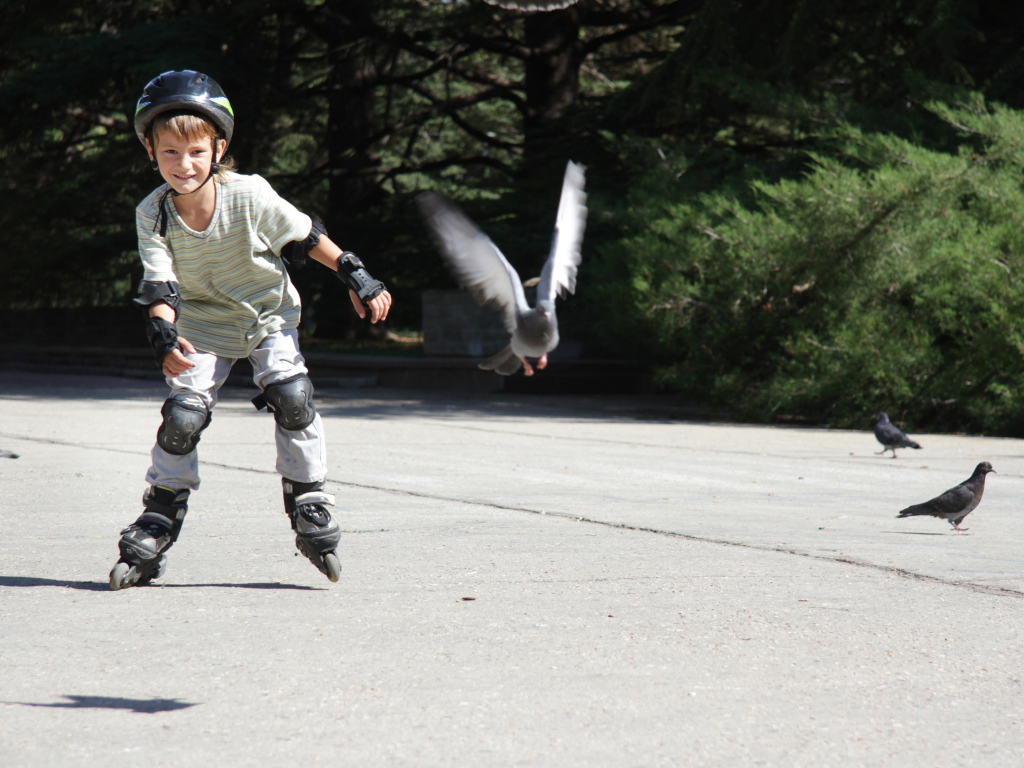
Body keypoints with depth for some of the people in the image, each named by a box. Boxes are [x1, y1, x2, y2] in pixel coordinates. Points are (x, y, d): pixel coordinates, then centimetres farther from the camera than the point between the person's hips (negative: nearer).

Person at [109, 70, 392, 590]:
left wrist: (356, 277, -6)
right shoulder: (153, 215, -19)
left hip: (269, 316, -1)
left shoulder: (250, 196, -24)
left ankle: (310, 508, -4)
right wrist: (164, 337, -40)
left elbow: (306, 236, -9)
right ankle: (155, 530, 7)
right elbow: (160, 286, -22)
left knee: (292, 396, -22)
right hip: (204, 326, 1)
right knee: (182, 416, -11)